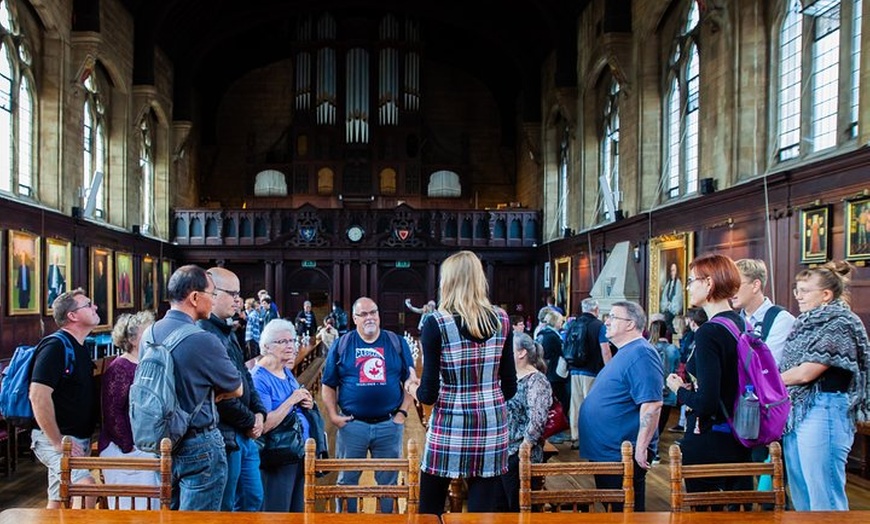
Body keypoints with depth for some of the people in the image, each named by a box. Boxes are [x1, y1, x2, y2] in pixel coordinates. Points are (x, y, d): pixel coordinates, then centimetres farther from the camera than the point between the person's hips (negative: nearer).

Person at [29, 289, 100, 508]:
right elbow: (38, 395, -24)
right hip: (55, 439, -9)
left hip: (79, 439, 9)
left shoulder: (80, 348, 14)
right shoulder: (55, 347, -15)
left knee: (58, 503, 13)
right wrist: (58, 442, -21)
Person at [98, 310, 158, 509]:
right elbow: (112, 413, -15)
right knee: (131, 508, 0)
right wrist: (128, 448, -14)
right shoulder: (119, 368, -11)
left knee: (155, 506, 12)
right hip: (127, 451, -8)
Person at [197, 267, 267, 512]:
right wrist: (250, 422, -11)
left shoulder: (228, 331, 13)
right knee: (223, 509, 4)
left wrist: (259, 412, 4)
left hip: (245, 434, 10)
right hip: (223, 436, -10)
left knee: (254, 500, 18)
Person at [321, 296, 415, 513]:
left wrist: (403, 412, -2)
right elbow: (328, 385, 5)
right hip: (351, 424, 0)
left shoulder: (397, 343, 4)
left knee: (388, 481, 11)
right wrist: (333, 415, -4)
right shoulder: (341, 345, 2)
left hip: (389, 424, 0)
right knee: (346, 481, 10)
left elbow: (410, 381, 6)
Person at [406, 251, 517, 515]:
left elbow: (429, 394, -8)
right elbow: (510, 387, 5)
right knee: (484, 511, 9)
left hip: (449, 430, -3)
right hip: (493, 428, 3)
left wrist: (412, 387, 13)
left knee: (430, 511, 13)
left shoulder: (436, 323, -8)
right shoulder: (502, 320, 2)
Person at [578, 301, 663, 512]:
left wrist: (641, 447, -25)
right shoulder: (625, 352, 14)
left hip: (623, 455, -10)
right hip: (605, 452, 10)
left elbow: (652, 405, -26)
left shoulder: (640, 354, -19)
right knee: (612, 510, 18)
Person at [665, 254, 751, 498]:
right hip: (738, 441, 8)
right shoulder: (742, 325, 5)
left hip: (707, 444, -8)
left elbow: (706, 403, -22)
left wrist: (680, 390, -5)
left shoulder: (709, 332, -19)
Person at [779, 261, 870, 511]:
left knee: (824, 503, -2)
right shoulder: (808, 323, 15)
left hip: (822, 413, -8)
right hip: (795, 413, 9)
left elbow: (805, 373, -16)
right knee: (801, 499, 15)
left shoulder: (840, 325, -10)